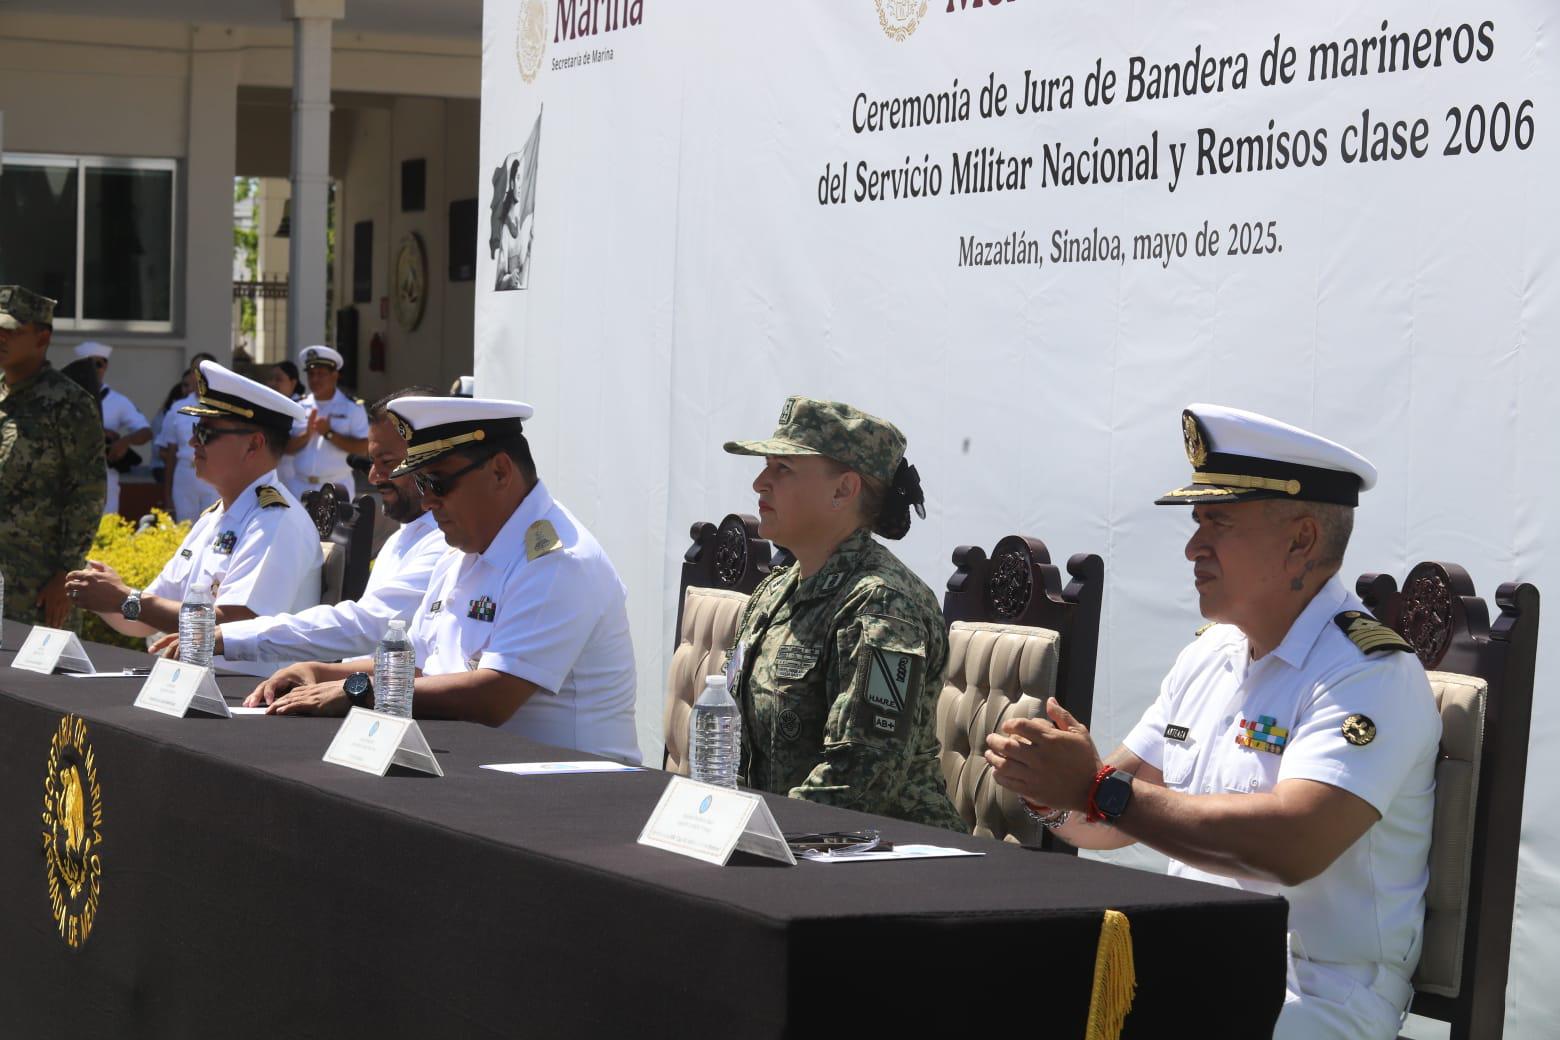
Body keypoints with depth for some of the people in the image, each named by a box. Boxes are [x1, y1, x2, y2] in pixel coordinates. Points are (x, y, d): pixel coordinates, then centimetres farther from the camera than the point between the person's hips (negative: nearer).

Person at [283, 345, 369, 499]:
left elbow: (362, 447, -8)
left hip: (336, 487, -3)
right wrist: (306, 435, -12)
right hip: (300, 486, 3)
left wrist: (329, 434, -14)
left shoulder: (352, 407, 1)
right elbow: (286, 447, 6)